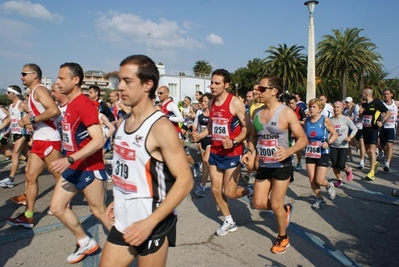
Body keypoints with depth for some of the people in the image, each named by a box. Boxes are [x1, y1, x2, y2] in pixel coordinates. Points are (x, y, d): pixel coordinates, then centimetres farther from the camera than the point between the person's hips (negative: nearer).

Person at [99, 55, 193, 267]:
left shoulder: (160, 127, -19)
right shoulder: (123, 123, 4)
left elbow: (184, 180, -21)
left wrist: (149, 223, -23)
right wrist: (118, 200, 12)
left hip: (152, 226, -7)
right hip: (122, 223, 7)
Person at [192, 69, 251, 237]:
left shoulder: (235, 103, -15)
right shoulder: (212, 103, 5)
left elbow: (247, 128, -14)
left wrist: (234, 142, -29)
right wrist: (200, 135, 1)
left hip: (232, 153, -6)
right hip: (214, 152, 7)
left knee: (229, 192, -1)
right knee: (216, 190, 10)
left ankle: (249, 192, 34)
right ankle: (229, 222, 30)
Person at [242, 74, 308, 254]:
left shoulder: (286, 113, -15)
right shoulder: (257, 113, 2)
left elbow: (303, 139, -13)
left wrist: (289, 151, -32)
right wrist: (250, 152, -4)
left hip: (281, 166, -5)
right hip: (263, 166, 6)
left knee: (275, 205, 3)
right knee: (259, 203, 7)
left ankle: (283, 238, 30)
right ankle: (285, 209, 38)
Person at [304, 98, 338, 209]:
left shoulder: (325, 120, -10)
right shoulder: (307, 120, 1)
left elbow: (335, 134, -4)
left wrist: (328, 142, -21)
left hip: (322, 153, -4)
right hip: (310, 153, 4)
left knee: (319, 180, -7)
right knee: (312, 180, 4)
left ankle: (329, 186, 29)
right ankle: (320, 199, 26)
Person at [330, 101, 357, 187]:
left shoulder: (346, 119, -7)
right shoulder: (331, 120, 1)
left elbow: (355, 129, -1)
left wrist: (350, 137, -16)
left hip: (343, 146, -3)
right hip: (333, 146, 3)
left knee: (341, 165, -8)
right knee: (334, 165, 1)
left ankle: (348, 170, 28)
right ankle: (339, 180, 24)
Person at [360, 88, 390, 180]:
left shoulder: (377, 103, -9)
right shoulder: (364, 104, 10)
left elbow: (388, 112, -5)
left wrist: (382, 121, -17)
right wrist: (360, 113, -1)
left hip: (373, 129, -7)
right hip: (365, 129, 7)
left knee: (372, 150, -12)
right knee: (367, 150, 14)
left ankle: (371, 172, -12)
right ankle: (375, 163, 40)